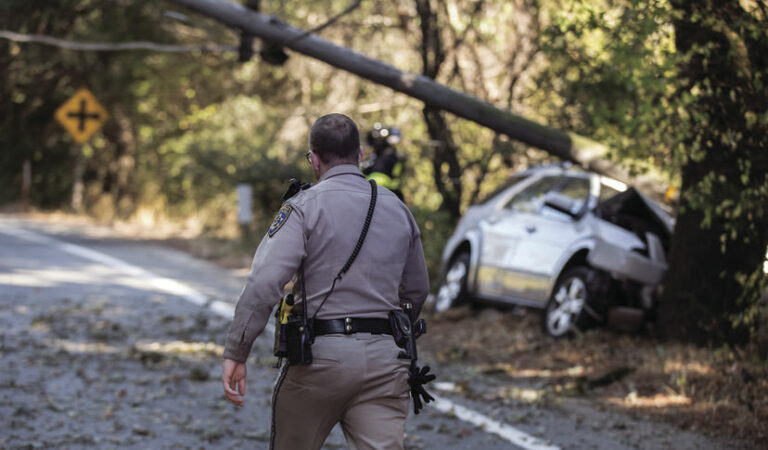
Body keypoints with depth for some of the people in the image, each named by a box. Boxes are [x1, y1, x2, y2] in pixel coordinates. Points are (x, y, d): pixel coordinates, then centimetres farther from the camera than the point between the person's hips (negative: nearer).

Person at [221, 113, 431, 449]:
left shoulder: (306, 207, -5)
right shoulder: (398, 210, 12)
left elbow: (264, 282, -17)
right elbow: (417, 291, 21)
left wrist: (235, 353, -16)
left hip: (321, 354, -3)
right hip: (384, 359, 3)